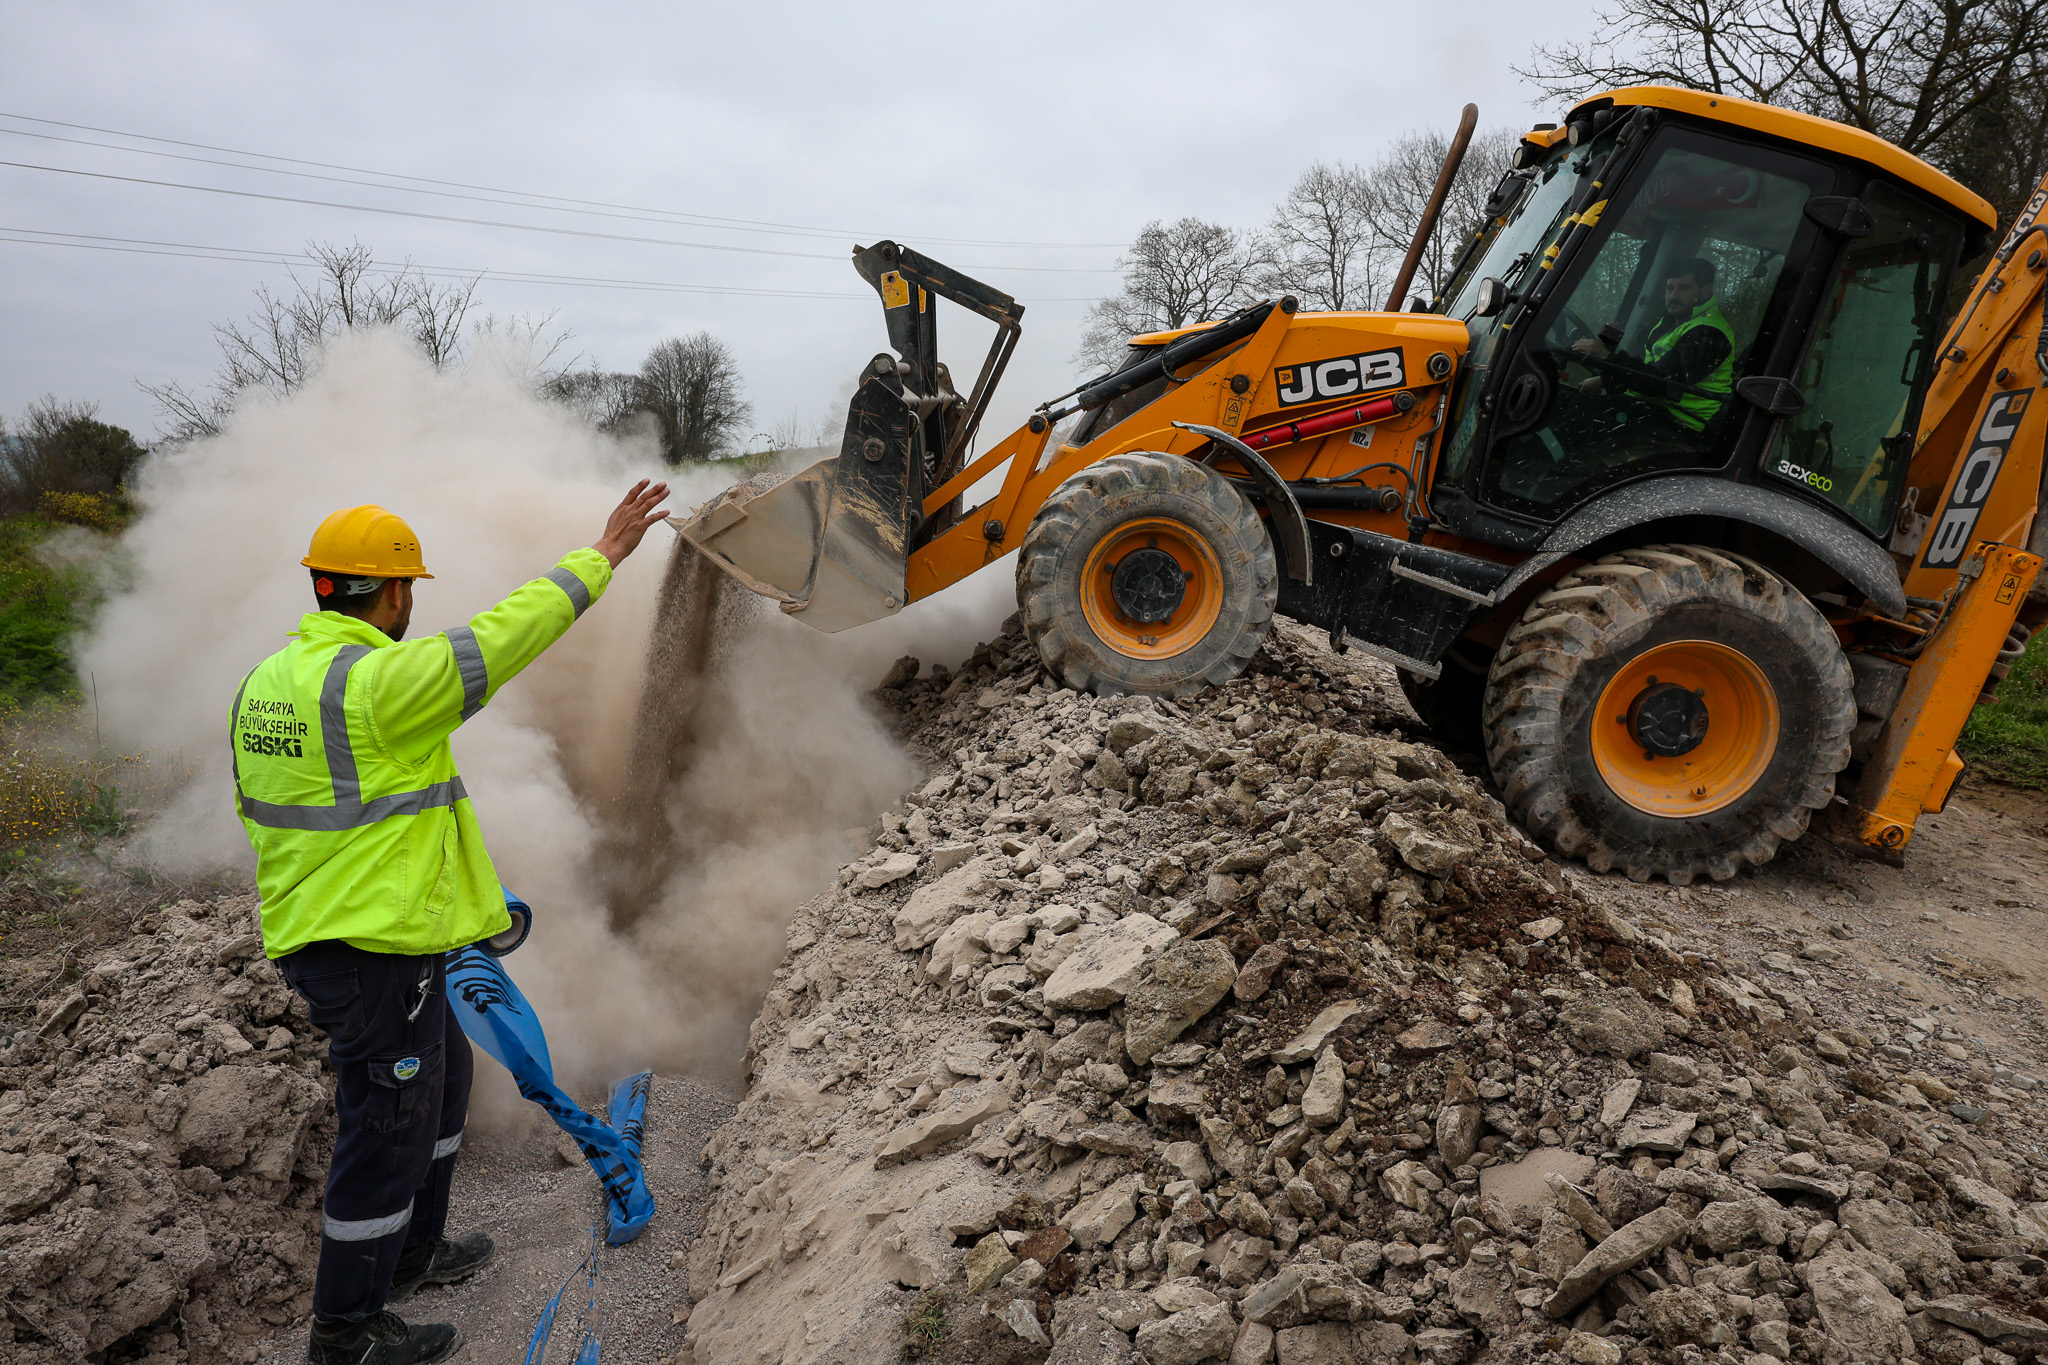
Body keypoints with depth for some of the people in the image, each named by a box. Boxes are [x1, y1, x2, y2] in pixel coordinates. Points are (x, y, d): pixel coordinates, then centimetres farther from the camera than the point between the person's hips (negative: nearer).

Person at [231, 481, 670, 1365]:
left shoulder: (270, 681, 6)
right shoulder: (379, 684, -24)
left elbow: (260, 805, 15)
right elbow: (504, 638, -23)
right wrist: (601, 557, -14)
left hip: (314, 934, 10)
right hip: (379, 951, -10)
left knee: (441, 1079, 26)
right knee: (387, 1128, 6)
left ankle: (410, 1251, 42)